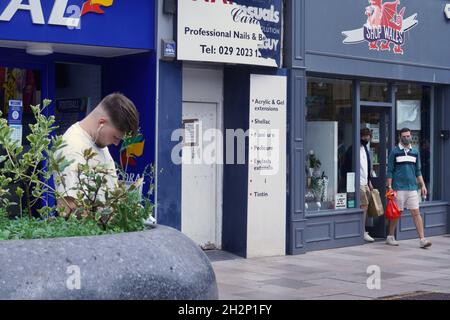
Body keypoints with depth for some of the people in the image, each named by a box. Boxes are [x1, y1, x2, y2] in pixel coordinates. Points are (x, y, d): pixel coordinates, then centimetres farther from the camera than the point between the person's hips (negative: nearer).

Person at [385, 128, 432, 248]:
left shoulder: (415, 152, 13)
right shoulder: (395, 152, 0)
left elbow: (418, 171, 18)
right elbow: (390, 171, 0)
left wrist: (423, 185, 10)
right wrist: (389, 187, -7)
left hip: (412, 188, 3)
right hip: (399, 188, -3)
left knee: (416, 213, -3)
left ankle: (422, 239, -6)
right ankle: (390, 237, 19)